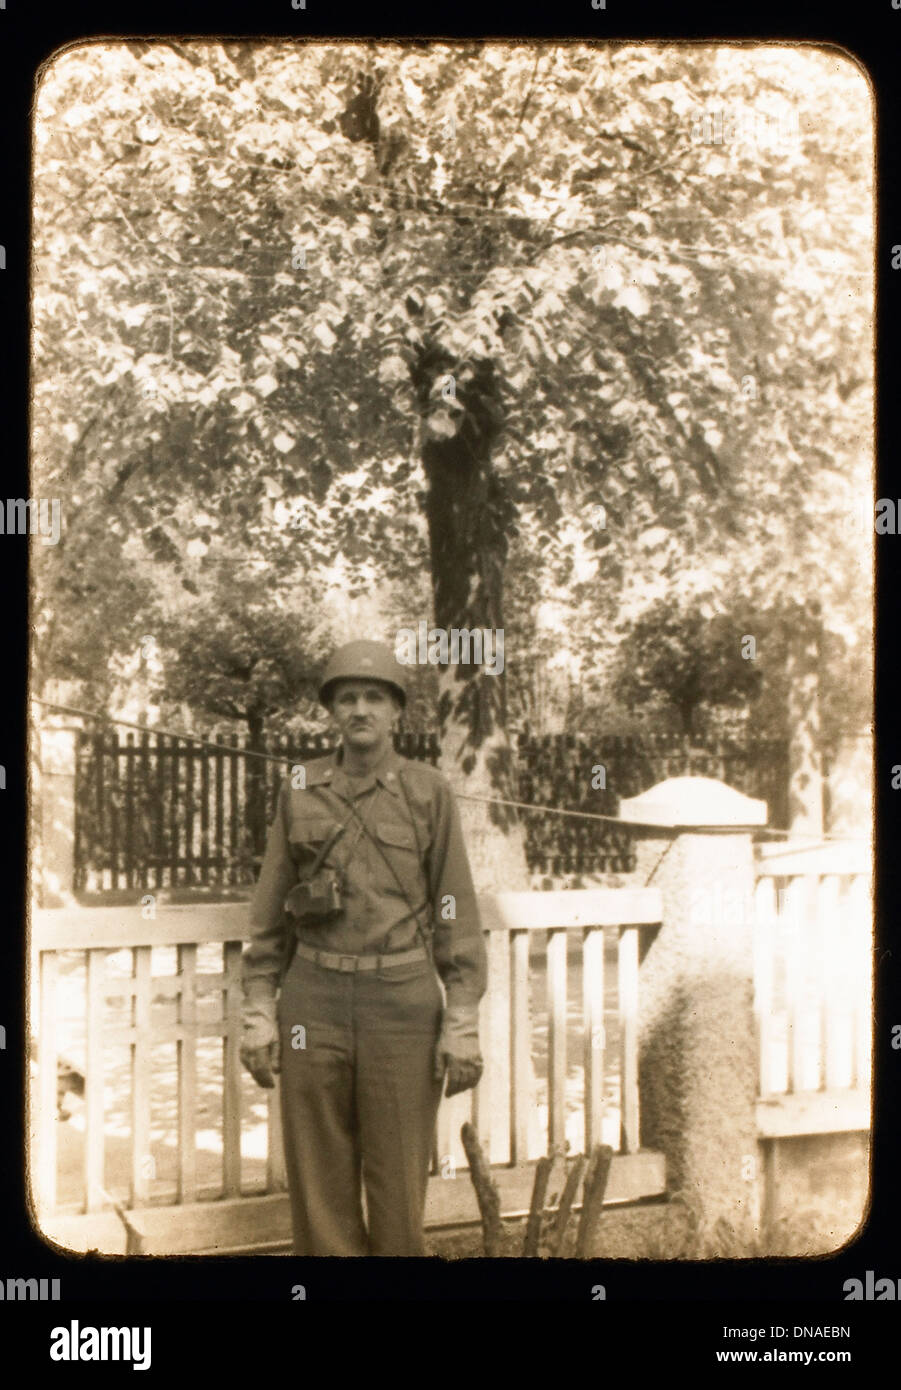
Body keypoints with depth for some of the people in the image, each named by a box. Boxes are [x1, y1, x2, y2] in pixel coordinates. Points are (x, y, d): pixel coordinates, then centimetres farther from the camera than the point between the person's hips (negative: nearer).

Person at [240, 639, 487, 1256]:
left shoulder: (430, 792, -1)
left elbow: (456, 911, -2)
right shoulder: (300, 790, 5)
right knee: (319, 1182, 6)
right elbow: (271, 911, 8)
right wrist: (259, 1013, 1)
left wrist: (464, 1023, -7)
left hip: (404, 1004, -2)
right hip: (315, 1002, 2)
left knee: (400, 1182, 4)